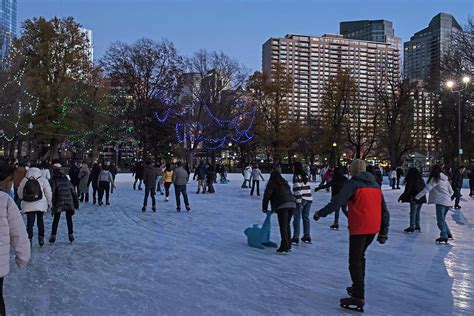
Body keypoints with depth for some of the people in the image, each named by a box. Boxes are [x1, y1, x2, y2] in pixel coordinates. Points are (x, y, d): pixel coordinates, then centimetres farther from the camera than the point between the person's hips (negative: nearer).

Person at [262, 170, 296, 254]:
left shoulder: (272, 183, 8)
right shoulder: (285, 183, 27)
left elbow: (266, 195, 3)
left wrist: (264, 208, 13)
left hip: (282, 206, -6)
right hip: (292, 204, 7)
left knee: (283, 227, -4)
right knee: (287, 225, 18)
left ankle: (284, 247, -7)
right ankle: (288, 245, 23)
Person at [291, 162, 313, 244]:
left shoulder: (296, 176, -9)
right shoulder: (306, 175, 13)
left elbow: (298, 188, -16)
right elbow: (307, 187, 15)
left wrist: (298, 199, -16)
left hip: (301, 199, -7)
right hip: (309, 198, 7)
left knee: (297, 217, -2)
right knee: (306, 217, 15)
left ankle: (296, 237, -4)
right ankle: (307, 236, 19)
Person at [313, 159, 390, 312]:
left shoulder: (353, 183, -7)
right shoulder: (375, 185, 15)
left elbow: (337, 202, -17)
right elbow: (384, 210, 15)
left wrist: (321, 213, -7)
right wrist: (384, 231, 19)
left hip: (359, 228, -7)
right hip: (373, 228, 7)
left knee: (355, 261, -3)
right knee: (360, 256, 23)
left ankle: (358, 297, -6)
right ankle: (358, 288, 32)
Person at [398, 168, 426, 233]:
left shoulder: (411, 181, -14)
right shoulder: (421, 180, 9)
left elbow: (407, 191, -15)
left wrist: (401, 197, -6)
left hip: (414, 199, -7)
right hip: (421, 199, 7)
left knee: (413, 213, 0)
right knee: (417, 213, 17)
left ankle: (412, 227, 2)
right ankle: (417, 226, 23)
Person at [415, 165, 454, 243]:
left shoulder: (435, 179, -6)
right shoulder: (445, 179, 16)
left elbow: (427, 189, -13)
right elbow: (451, 192, 23)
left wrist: (417, 197, -12)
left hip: (440, 202, -8)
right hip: (448, 202, 8)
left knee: (440, 219, -7)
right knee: (442, 219, 19)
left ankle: (444, 236, -13)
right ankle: (448, 234, 19)